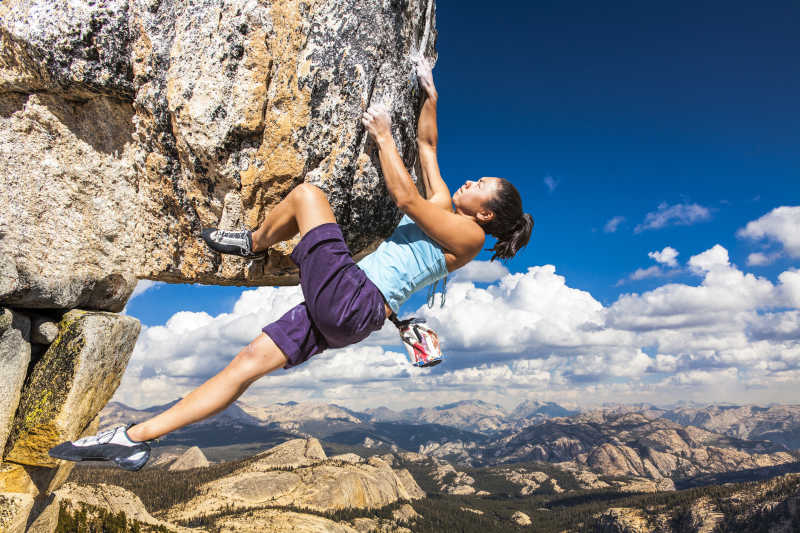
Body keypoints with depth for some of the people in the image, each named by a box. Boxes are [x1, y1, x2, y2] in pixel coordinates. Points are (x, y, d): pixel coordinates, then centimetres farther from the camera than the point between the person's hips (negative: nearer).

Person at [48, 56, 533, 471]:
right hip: (342, 308, 8)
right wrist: (431, 94, 31)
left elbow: (404, 196, -13)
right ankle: (136, 439, 7)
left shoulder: (468, 234, -3)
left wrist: (383, 136, -3)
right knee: (250, 361, 2)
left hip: (353, 301, -8)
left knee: (307, 194, -7)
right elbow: (427, 143, 31)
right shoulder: (442, 207, 21)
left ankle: (255, 243, 19)